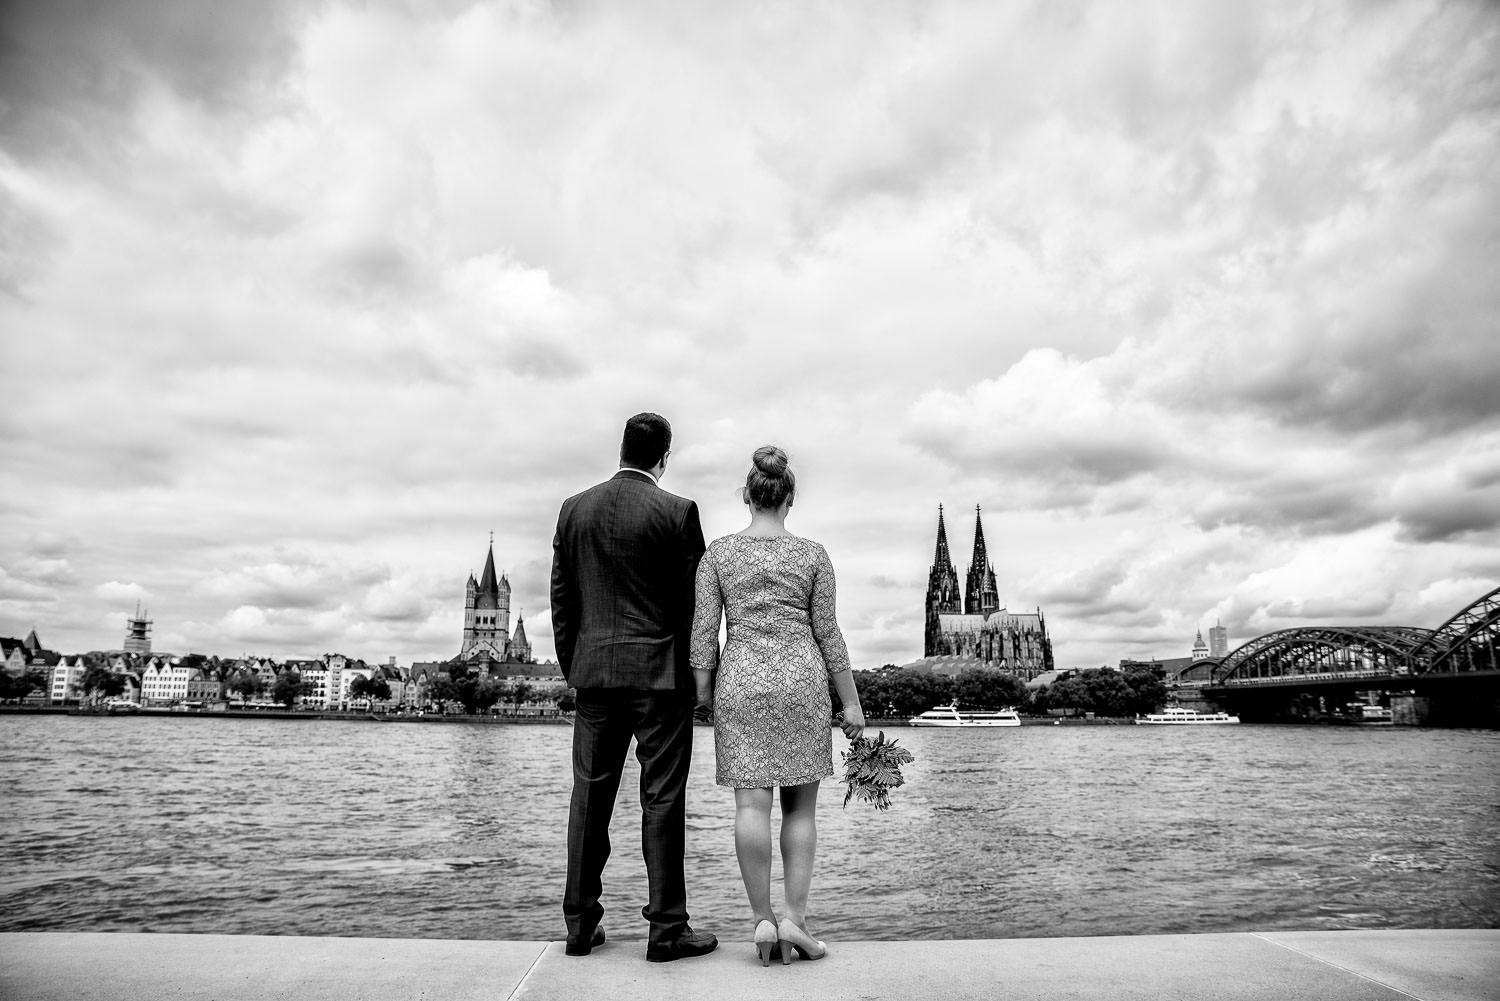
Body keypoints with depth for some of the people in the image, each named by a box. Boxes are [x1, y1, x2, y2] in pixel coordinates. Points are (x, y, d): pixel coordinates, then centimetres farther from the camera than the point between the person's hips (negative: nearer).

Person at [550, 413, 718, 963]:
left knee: (590, 799, 11)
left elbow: (561, 598, 9)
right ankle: (666, 929, 8)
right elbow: (695, 600, -6)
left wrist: (572, 669, 16)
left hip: (595, 673, 4)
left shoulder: (574, 509, 6)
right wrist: (698, 671, 6)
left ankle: (581, 925, 18)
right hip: (660, 672, -4)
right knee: (662, 801, 2)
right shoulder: (677, 512, -7)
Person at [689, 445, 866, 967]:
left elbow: (704, 631, 0)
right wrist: (852, 702, 7)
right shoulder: (812, 554, 2)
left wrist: (702, 698, 7)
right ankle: (794, 917, 3)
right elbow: (827, 633, 1)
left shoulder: (718, 552, 3)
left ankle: (763, 919, 1)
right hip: (801, 679, 0)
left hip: (741, 680, 0)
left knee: (751, 804, 1)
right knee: (801, 805, 8)